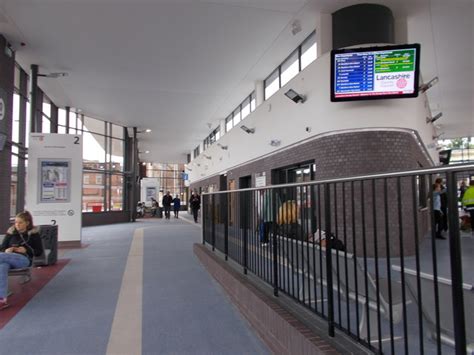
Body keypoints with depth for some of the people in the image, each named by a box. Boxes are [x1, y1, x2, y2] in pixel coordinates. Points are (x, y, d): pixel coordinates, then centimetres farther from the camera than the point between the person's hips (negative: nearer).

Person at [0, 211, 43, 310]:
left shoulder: (34, 233, 7)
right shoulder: (11, 232, 17)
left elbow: (39, 252, 6)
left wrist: (26, 250, -11)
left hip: (24, 259, -3)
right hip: (8, 258, 3)